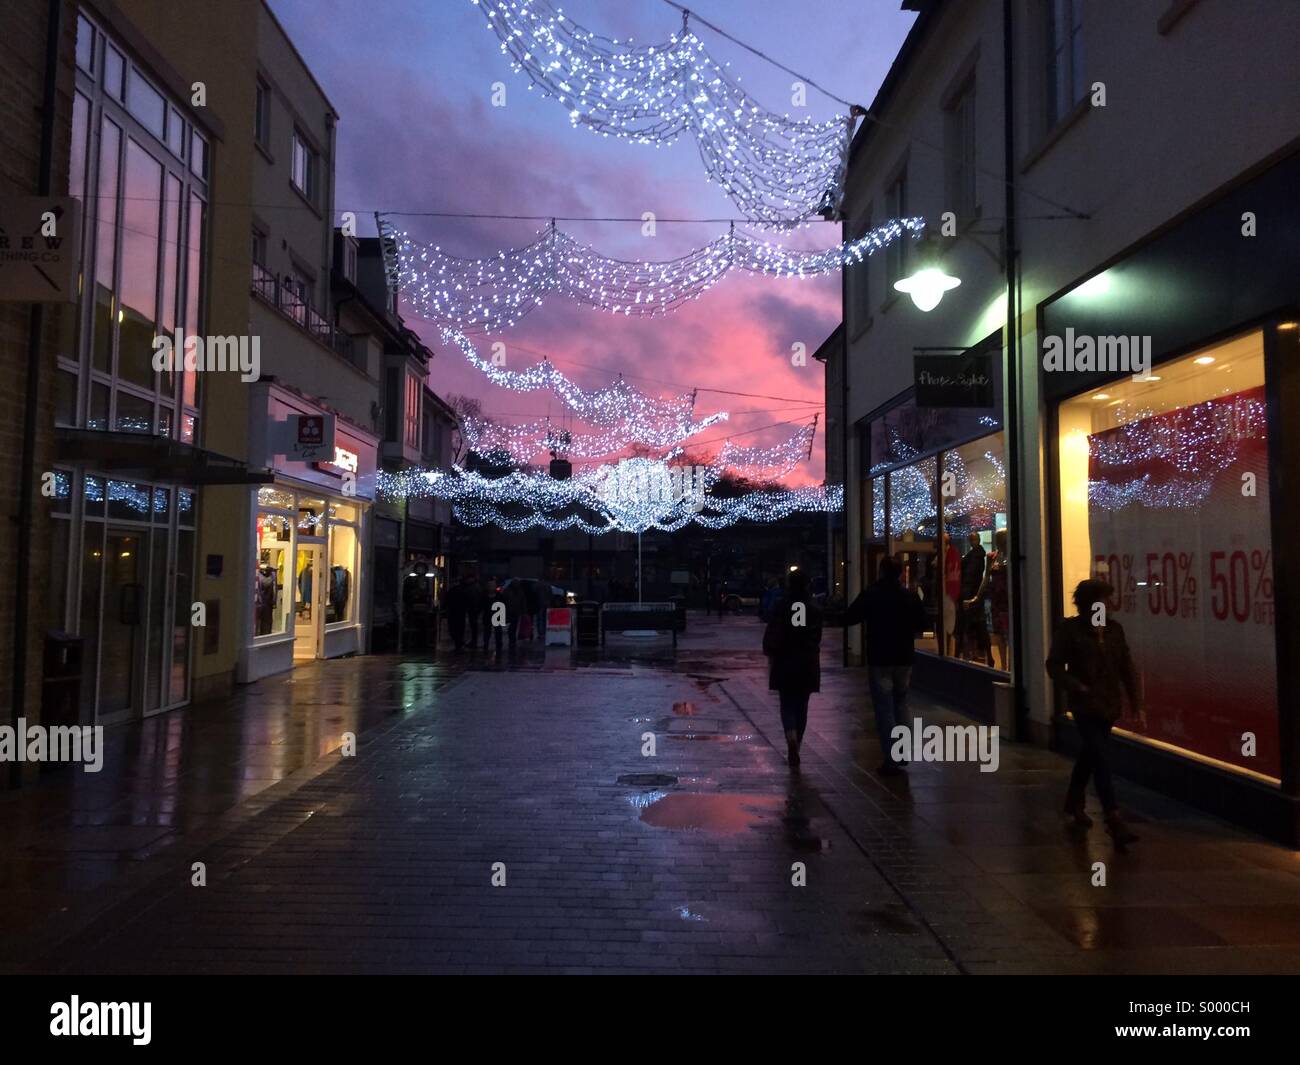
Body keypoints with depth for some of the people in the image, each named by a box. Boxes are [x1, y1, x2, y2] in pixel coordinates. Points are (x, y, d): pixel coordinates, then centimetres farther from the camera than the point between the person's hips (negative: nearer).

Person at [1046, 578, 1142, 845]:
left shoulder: (1114, 629, 7)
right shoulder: (1069, 629, -9)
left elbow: (1126, 667, 11)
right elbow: (1055, 666, -9)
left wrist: (1135, 701, 8)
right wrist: (1077, 687, -21)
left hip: (1108, 705, 6)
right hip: (1084, 705, -6)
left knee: (1089, 755, 20)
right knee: (1101, 760, -13)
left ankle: (1074, 803, 37)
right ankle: (1113, 820, -13)